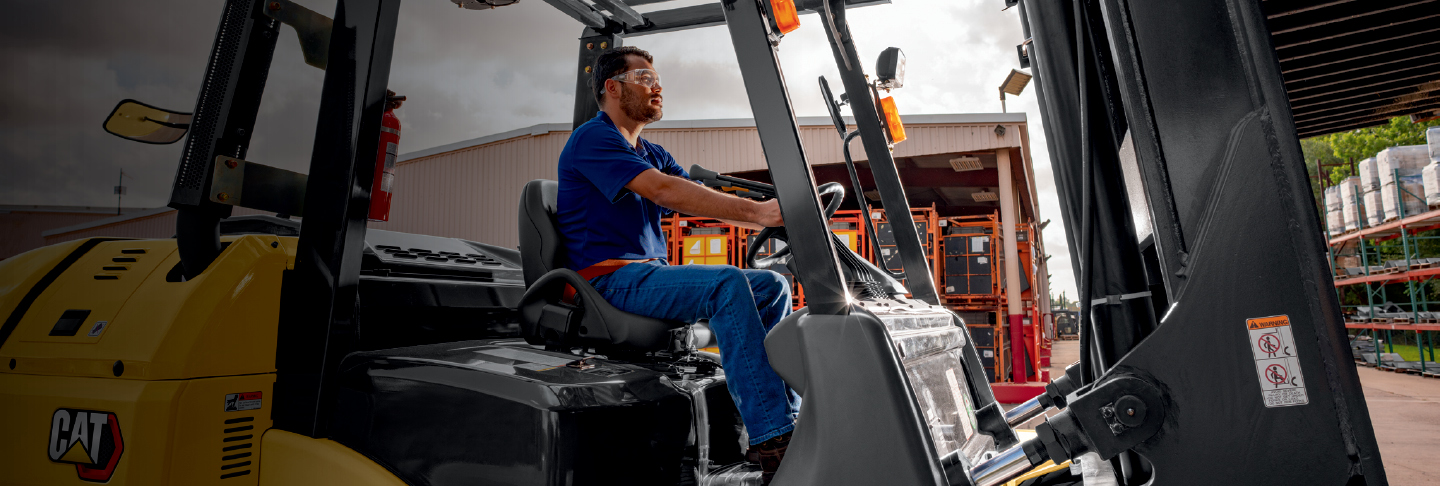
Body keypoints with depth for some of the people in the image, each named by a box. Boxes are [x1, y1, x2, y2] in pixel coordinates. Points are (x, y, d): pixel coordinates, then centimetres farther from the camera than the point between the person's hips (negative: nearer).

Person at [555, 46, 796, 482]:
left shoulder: (652, 153, 23)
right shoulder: (593, 139, -6)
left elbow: (706, 200, 12)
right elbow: (662, 190, -22)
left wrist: (777, 217, -5)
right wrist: (757, 211, -28)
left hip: (650, 274, 9)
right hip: (610, 278, -9)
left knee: (772, 287, -1)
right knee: (727, 284, -29)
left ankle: (787, 414, -5)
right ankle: (771, 440, -31)